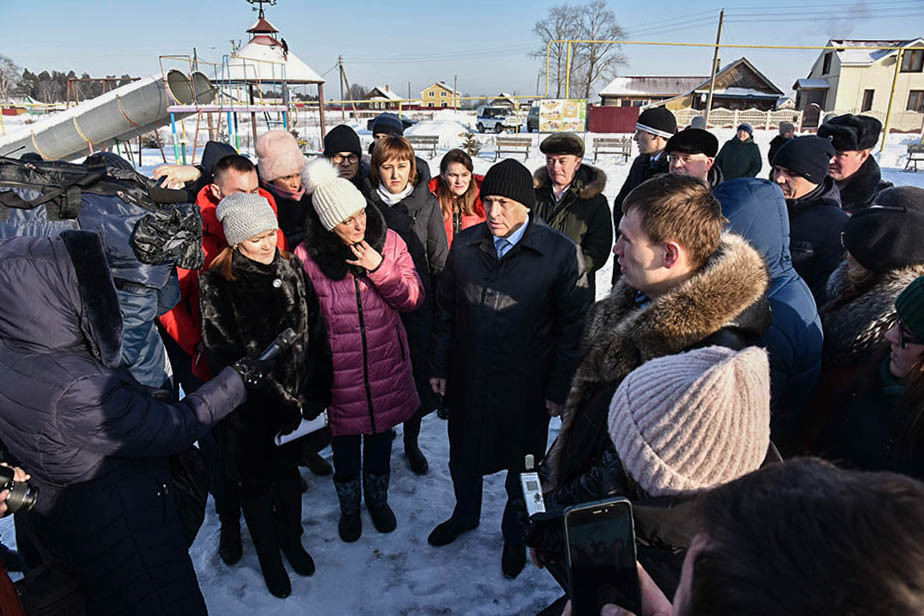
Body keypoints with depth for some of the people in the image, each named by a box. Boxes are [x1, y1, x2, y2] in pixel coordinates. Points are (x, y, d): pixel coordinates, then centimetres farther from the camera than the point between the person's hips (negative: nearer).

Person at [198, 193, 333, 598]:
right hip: (251, 412, -3)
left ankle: (292, 540, 47)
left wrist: (315, 395, -6)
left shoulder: (291, 269, -3)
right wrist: (279, 404, -17)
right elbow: (224, 356, -17)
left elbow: (316, 334, -1)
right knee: (257, 481, 16)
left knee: (289, 470, 22)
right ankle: (268, 556, 40)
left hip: (295, 402, 4)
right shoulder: (217, 283, -15)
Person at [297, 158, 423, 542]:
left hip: (385, 365, 2)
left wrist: (379, 268, -22)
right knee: (345, 445, 16)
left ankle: (378, 499, 49)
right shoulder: (307, 256, -12)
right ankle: (349, 507, 45)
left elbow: (413, 298, -7)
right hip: (339, 373, -2)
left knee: (380, 439, 22)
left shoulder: (388, 241, -7)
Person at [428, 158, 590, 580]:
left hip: (526, 387, -3)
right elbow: (445, 311, 5)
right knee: (463, 456, 23)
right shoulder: (464, 245, -3)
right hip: (466, 380, 3)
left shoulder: (560, 253, -14)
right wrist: (439, 367, 6)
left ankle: (515, 534, 46)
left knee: (522, 467, 18)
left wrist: (560, 388, -9)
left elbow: (573, 327, -9)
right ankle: (465, 514, 53)